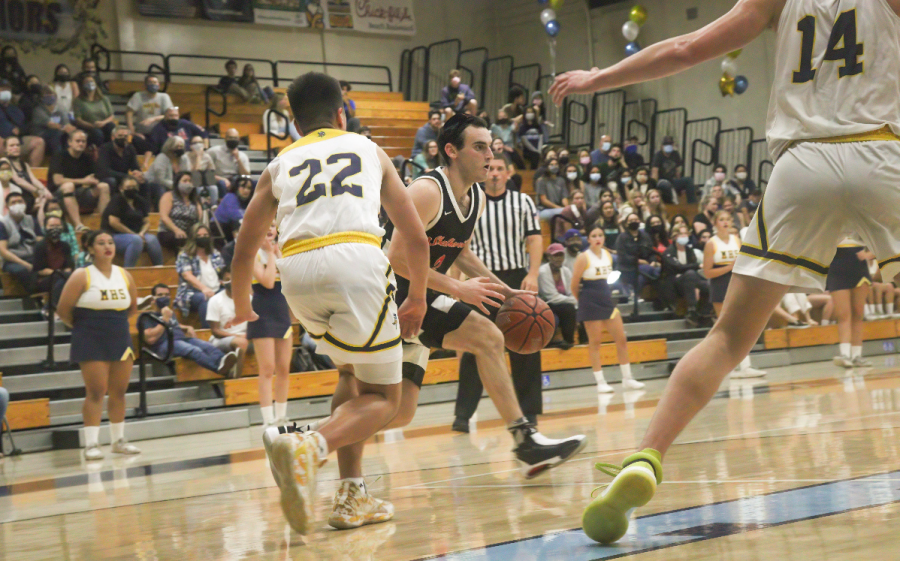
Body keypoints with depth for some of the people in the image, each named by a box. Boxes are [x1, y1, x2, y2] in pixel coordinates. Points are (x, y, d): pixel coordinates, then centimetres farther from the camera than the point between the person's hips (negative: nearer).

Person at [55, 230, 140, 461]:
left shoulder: (124, 275, 7)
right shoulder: (82, 276, -7)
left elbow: (132, 307, 20)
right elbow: (63, 310, -8)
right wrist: (81, 326, 4)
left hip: (121, 339, 5)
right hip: (91, 343, -5)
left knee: (119, 392, 7)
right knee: (96, 392, -7)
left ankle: (118, 440, 18)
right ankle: (91, 444, -3)